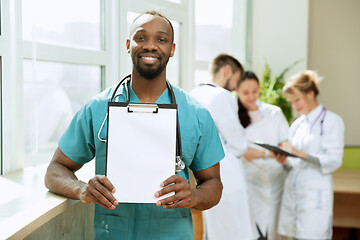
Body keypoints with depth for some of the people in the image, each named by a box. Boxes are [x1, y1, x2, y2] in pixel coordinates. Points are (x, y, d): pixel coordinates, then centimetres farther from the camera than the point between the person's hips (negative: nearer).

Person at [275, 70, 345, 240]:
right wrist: (285, 161, -1)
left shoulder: (331, 121, -2)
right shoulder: (297, 125, 16)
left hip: (315, 193, -6)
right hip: (292, 192, 6)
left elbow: (334, 161, -10)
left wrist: (301, 154, -18)